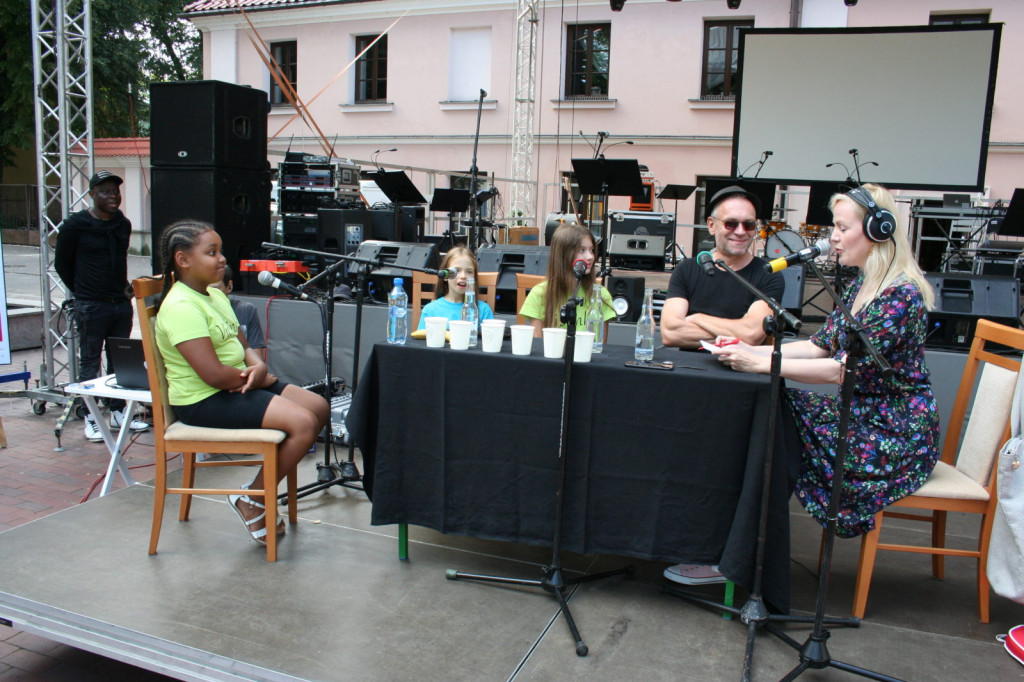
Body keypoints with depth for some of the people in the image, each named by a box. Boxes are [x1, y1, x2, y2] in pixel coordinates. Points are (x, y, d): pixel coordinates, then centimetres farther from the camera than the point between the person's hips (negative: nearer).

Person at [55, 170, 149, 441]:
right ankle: (90, 418, 9)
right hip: (91, 307, -5)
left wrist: (121, 288, 14)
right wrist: (82, 291, 6)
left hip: (121, 303, 5)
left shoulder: (123, 225, 9)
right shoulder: (75, 225, -6)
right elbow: (61, 264, 2)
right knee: (90, 362, 2)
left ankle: (118, 411, 22)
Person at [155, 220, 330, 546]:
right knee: (303, 422, -22)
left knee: (319, 407, 1)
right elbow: (213, 374, -26)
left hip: (240, 385, 10)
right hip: (204, 401, -10)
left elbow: (243, 345, 16)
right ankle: (252, 500, -2)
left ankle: (261, 490, 8)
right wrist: (265, 380, -12)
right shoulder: (181, 307, -19)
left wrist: (258, 366, -8)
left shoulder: (215, 294, 13)